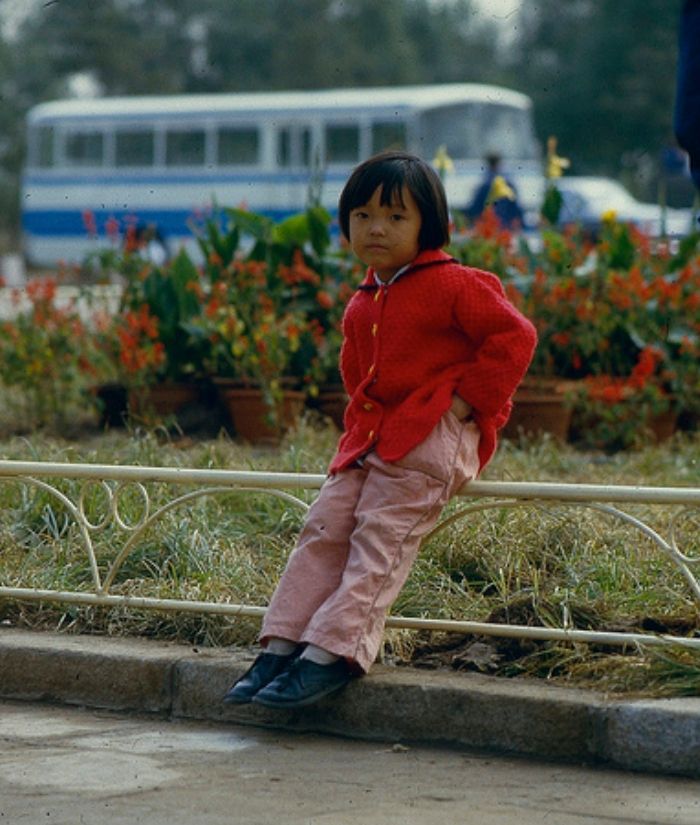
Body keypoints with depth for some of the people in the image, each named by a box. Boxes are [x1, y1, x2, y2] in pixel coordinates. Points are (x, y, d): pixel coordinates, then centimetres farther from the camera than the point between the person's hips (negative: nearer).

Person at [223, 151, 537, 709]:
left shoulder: (452, 285, -6)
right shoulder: (362, 306, 18)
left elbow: (513, 336, -11)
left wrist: (467, 400, -14)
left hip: (432, 438, -8)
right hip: (372, 433, 8)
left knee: (379, 539, -17)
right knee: (324, 528, -5)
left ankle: (330, 655, -24)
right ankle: (282, 647, -8)